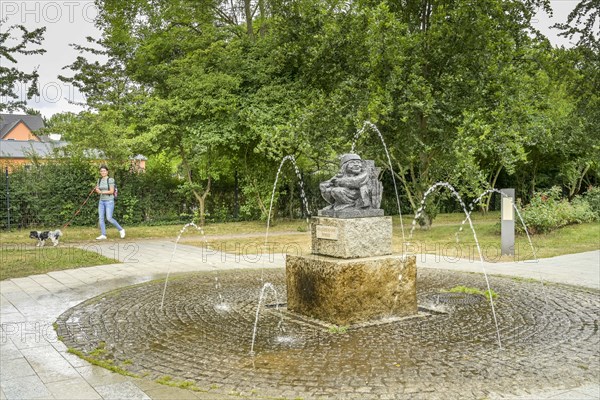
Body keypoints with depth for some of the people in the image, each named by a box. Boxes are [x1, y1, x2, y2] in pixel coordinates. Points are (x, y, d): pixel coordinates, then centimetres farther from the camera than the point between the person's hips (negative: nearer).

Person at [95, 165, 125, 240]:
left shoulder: (110, 180, -10)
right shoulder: (99, 180, 10)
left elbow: (112, 191, -16)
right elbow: (98, 191, 11)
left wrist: (102, 192, -18)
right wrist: (97, 190, -12)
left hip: (109, 201, -7)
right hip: (101, 201, 7)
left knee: (109, 218, -13)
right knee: (101, 218, -1)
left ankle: (121, 230, 4)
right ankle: (103, 235, 2)